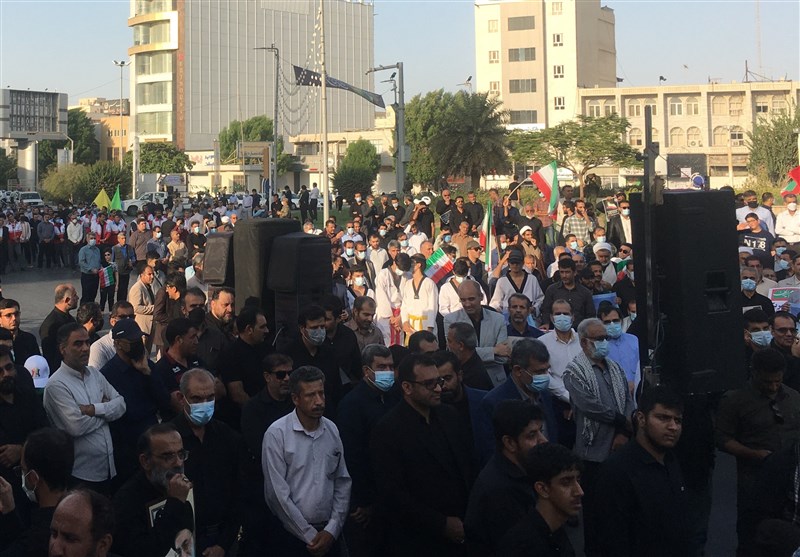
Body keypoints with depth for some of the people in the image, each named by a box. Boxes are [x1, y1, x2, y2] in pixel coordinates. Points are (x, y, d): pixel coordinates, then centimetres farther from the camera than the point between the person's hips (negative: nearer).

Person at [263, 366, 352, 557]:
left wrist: (332, 530, -5)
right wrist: (309, 536, -10)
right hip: (291, 534, -4)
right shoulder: (277, 434, -11)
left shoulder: (332, 430, 4)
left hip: (329, 534, 4)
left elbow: (342, 483, 5)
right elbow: (278, 493, -13)